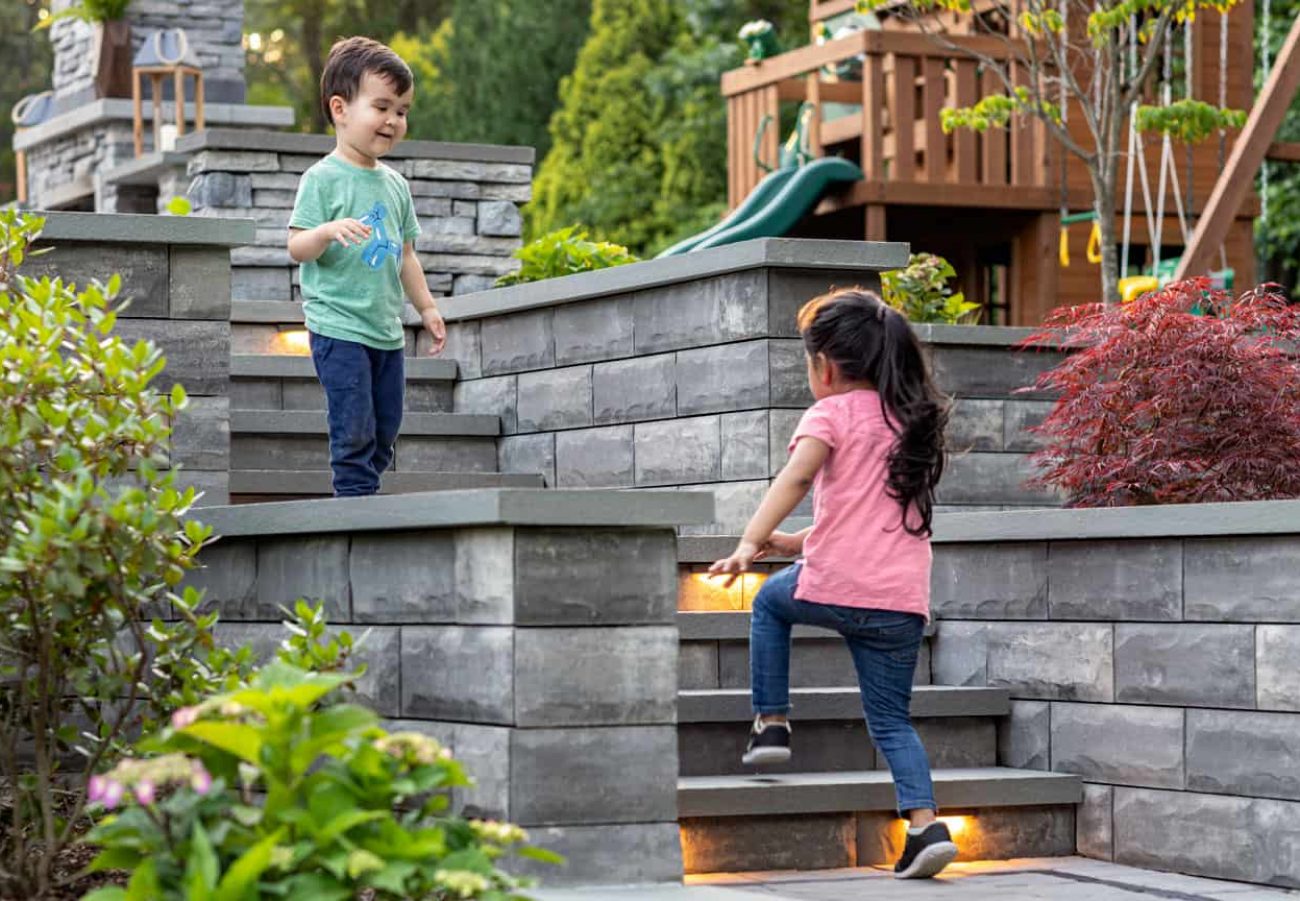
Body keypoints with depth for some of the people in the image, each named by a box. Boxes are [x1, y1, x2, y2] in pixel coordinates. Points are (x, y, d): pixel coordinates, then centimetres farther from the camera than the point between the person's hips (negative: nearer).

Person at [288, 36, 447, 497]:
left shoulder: (395, 184, 13)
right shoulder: (323, 178, -9)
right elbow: (297, 248, -13)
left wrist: (427, 307, 19)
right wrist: (328, 231, -32)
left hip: (387, 331, 8)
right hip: (339, 328, -7)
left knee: (385, 432, 11)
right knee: (355, 433, -9)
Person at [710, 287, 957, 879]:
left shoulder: (831, 413, 0)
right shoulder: (907, 419, 22)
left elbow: (797, 477, -19)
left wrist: (751, 542, -25)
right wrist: (795, 543, 32)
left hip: (836, 587, -5)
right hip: (903, 600, 5)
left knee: (771, 600, 27)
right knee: (892, 720, 11)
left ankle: (771, 723, 21)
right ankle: (926, 824, -7)